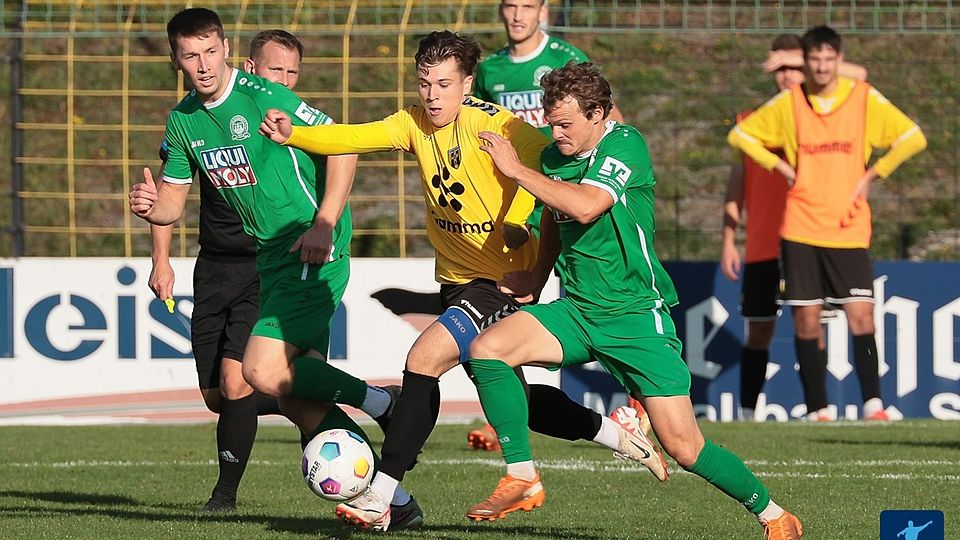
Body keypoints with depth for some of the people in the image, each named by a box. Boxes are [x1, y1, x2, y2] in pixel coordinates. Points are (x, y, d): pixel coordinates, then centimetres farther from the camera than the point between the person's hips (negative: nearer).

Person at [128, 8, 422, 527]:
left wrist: (324, 225, -19)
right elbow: (173, 199, 14)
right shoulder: (183, 120, 8)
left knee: (263, 372, -18)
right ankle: (395, 500, 8)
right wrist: (151, 206, -10)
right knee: (298, 398, 3)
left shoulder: (263, 97, -15)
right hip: (271, 256, 8)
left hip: (315, 251, -8)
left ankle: (380, 402, -1)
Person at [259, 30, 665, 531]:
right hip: (455, 279, 8)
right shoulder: (415, 123, 2)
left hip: (503, 281, -8)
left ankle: (380, 498, -20)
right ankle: (618, 436, 36)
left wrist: (516, 220, -24)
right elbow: (349, 138, -6)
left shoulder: (489, 123, -17)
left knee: (424, 358, -22)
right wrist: (291, 134, -21)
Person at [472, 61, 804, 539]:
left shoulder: (625, 145, -14)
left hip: (636, 316, -6)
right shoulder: (554, 157, 7)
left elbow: (585, 206, -31)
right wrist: (538, 274, 21)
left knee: (684, 447, -10)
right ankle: (522, 480, -8)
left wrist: (516, 170, -22)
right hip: (576, 311, 6)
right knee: (487, 348, -17)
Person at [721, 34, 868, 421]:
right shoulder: (752, 119, 11)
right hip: (762, 244, 1)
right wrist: (728, 240, 6)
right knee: (759, 330, 3)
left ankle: (815, 410, -2)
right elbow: (736, 184, 13)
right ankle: (747, 414, 7)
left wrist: (803, 61, -10)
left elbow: (858, 76, -7)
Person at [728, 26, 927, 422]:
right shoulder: (788, 103, 3)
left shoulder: (865, 99, 0)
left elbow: (913, 138, 4)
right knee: (806, 321, 0)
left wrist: (872, 175, -1)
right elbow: (739, 135, 13)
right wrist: (781, 167, 3)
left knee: (861, 316, -11)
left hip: (849, 229, -1)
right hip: (800, 229, 1)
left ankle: (872, 403, -6)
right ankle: (817, 409, 6)